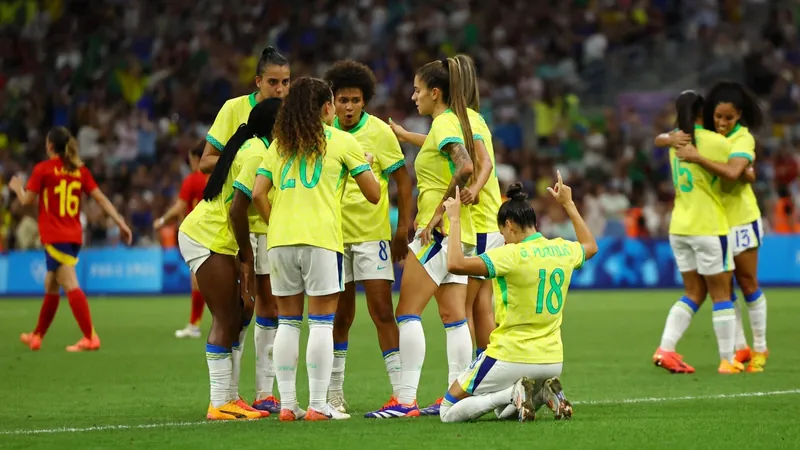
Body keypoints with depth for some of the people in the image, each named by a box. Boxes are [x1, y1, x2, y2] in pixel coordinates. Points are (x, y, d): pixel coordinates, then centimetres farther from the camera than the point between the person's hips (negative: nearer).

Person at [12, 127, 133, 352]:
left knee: (70, 285, -15)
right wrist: (120, 222, 2)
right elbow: (101, 198, 3)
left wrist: (17, 187, 19)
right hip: (74, 236, 7)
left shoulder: (43, 169, -6)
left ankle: (90, 337, -27)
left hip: (54, 237, -7)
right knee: (51, 285, 20)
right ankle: (37, 336, 32)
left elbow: (27, 200, -2)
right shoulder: (80, 170, 8)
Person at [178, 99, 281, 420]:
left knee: (234, 319, 10)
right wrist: (247, 258, -15)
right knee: (225, 320, -8)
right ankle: (220, 404, -6)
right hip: (207, 239, -10)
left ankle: (229, 398, 13)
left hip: (213, 238, 10)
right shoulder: (257, 154, -18)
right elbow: (237, 211, -22)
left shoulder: (253, 147, 12)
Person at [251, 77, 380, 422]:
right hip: (321, 238, -4)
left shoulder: (278, 144, 15)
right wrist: (365, 165, 24)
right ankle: (318, 405, -4)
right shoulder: (342, 141, 4)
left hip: (280, 238, 4)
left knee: (287, 322, 9)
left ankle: (287, 404, 7)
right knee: (322, 322, -1)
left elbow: (258, 194, 6)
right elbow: (373, 194, 6)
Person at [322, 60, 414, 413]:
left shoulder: (380, 132, -6)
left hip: (372, 234, -3)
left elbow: (403, 181, -1)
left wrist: (403, 229, -6)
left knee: (382, 310, -8)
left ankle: (400, 392, -5)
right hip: (334, 234, 3)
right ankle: (334, 393, 15)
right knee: (340, 315, 7)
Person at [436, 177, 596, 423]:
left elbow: (455, 264, -27)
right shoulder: (563, 250, 3)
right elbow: (590, 246, 29)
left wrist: (454, 220, -16)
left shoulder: (512, 255, -18)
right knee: (505, 410, 32)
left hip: (511, 358, -7)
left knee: (449, 413, 7)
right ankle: (545, 393, 2)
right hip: (552, 361, 7)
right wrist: (568, 204, 36)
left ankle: (514, 393, -12)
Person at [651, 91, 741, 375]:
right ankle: (727, 360, 5)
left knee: (694, 293, 13)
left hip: (679, 228, 6)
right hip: (709, 228, -6)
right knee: (721, 294, 3)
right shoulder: (715, 142, -11)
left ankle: (665, 349, 1)